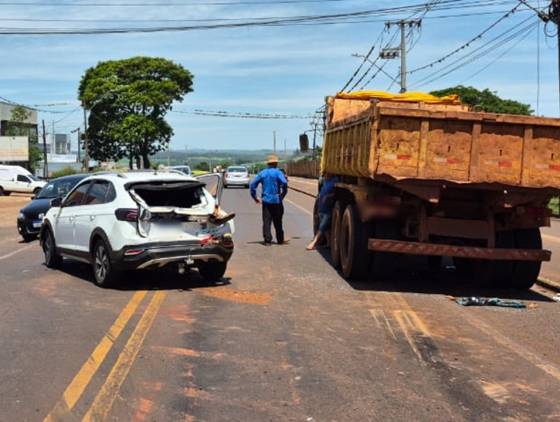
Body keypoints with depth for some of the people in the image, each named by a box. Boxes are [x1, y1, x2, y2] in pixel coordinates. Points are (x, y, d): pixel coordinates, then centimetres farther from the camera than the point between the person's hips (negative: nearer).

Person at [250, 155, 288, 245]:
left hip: (266, 200, 2)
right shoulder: (278, 172, -5)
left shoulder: (262, 173, 8)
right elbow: (284, 183, -21)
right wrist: (283, 194, -9)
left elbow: (253, 184, 6)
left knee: (266, 221, 4)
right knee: (277, 221, 10)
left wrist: (255, 197, 10)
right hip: (276, 200, -2)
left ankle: (267, 240, -3)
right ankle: (280, 240, 18)